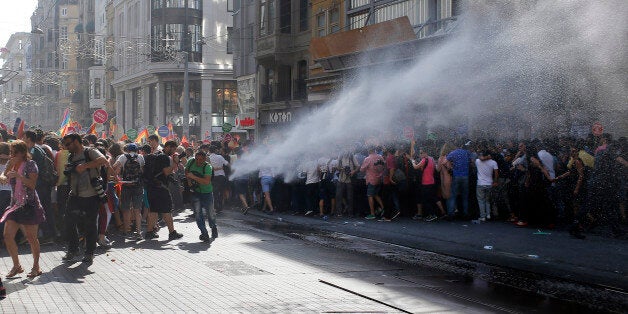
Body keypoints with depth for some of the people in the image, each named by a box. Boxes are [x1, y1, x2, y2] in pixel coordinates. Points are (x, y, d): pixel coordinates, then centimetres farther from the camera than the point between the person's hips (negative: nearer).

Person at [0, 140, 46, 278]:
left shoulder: (30, 164, -7)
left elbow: (32, 184, -15)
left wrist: (18, 175, -24)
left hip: (29, 204, -6)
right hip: (15, 204, 6)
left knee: (31, 237, -1)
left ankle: (36, 266, 13)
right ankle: (16, 266, 12)